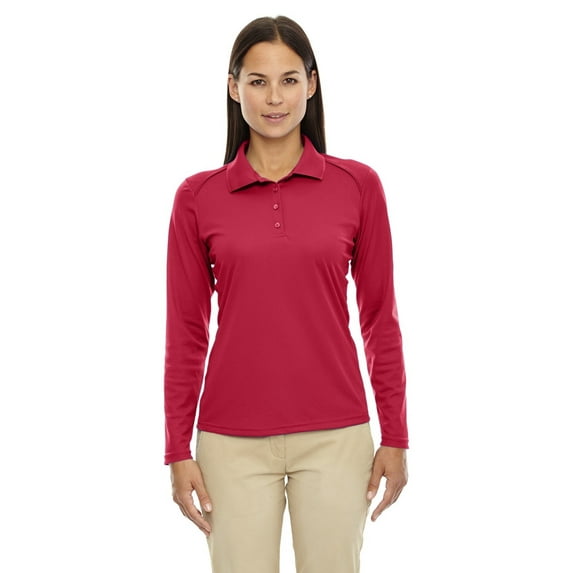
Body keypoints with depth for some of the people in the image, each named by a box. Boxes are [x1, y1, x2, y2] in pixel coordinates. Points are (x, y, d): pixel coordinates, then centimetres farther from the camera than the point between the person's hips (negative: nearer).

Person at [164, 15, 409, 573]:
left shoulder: (357, 185, 0)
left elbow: (380, 319, 3)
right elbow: (185, 331, 3)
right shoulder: (197, 196, 1)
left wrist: (395, 437, 2)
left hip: (334, 437, 0)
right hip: (234, 441, 0)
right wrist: (178, 450, 0)